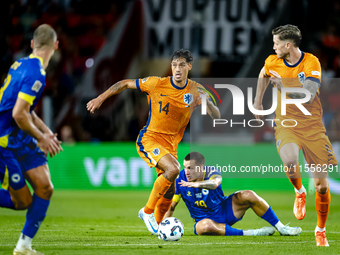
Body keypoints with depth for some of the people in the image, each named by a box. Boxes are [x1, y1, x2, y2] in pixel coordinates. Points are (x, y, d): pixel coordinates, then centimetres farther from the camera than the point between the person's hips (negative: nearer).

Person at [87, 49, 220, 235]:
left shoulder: (195, 90, -2)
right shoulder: (156, 84, -11)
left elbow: (216, 117, -6)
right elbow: (125, 84, -1)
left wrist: (207, 102, -26)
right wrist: (101, 99, -4)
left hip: (171, 144, 5)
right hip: (149, 139, -5)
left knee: (169, 192, 6)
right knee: (173, 168, -30)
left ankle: (156, 225, 32)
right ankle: (147, 211, -15)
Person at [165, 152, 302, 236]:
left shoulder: (211, 172, -19)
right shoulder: (180, 180, -15)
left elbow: (215, 183, -45)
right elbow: (170, 206, -10)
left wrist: (197, 184, -64)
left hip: (224, 209, 2)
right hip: (204, 219, -2)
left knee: (248, 195, -22)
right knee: (205, 226, -41)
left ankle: (281, 228, -9)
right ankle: (251, 234, -32)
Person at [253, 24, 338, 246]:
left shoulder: (311, 62, -11)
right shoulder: (273, 62, 1)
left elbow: (309, 95, -21)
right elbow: (263, 75, 26)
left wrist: (284, 87, -28)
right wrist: (258, 101, 26)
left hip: (312, 125, -1)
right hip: (286, 124, 1)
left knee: (322, 185, -2)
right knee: (290, 160, -34)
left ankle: (321, 231, 20)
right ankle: (299, 192, -1)